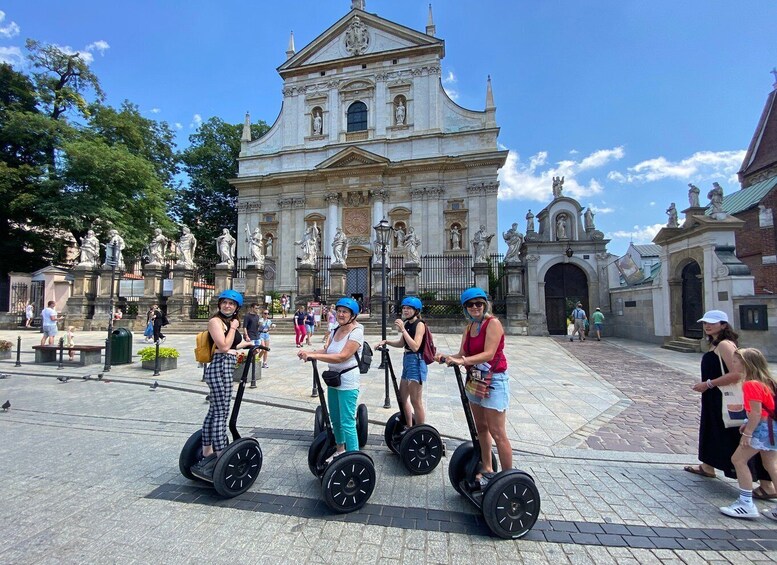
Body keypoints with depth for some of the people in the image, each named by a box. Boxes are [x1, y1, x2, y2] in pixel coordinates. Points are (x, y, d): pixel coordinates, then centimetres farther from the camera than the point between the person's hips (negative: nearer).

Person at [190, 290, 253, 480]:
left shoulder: (230, 321, 18)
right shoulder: (215, 321, -8)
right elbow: (224, 346, -16)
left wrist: (248, 344, 30)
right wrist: (233, 328, -8)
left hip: (225, 368, 9)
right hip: (220, 367, -9)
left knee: (214, 411, 14)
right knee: (221, 413, -7)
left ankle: (207, 455, 23)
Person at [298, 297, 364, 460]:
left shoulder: (356, 331, -16)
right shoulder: (336, 329, 9)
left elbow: (342, 357, -25)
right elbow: (326, 350, 5)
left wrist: (313, 355, -28)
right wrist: (308, 353, -13)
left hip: (348, 381, -8)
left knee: (347, 422, -6)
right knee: (335, 418, 20)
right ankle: (340, 449, 38)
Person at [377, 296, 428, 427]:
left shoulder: (419, 324, -13)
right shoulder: (407, 324, 10)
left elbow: (415, 346, -24)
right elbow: (401, 343, 19)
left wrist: (403, 330, -24)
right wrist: (386, 342, 6)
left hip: (416, 362, -10)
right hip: (407, 361, 10)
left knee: (416, 401, -3)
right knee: (402, 398, 19)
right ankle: (409, 428, 35)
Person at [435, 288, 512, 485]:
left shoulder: (493, 323, -13)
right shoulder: (470, 327, 10)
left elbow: (489, 354, -23)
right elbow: (462, 354, 3)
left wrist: (462, 361, -32)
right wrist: (446, 356, -15)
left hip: (494, 381, -7)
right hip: (475, 381, 8)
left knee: (497, 433, -3)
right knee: (481, 428, 16)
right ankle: (487, 470, 31)